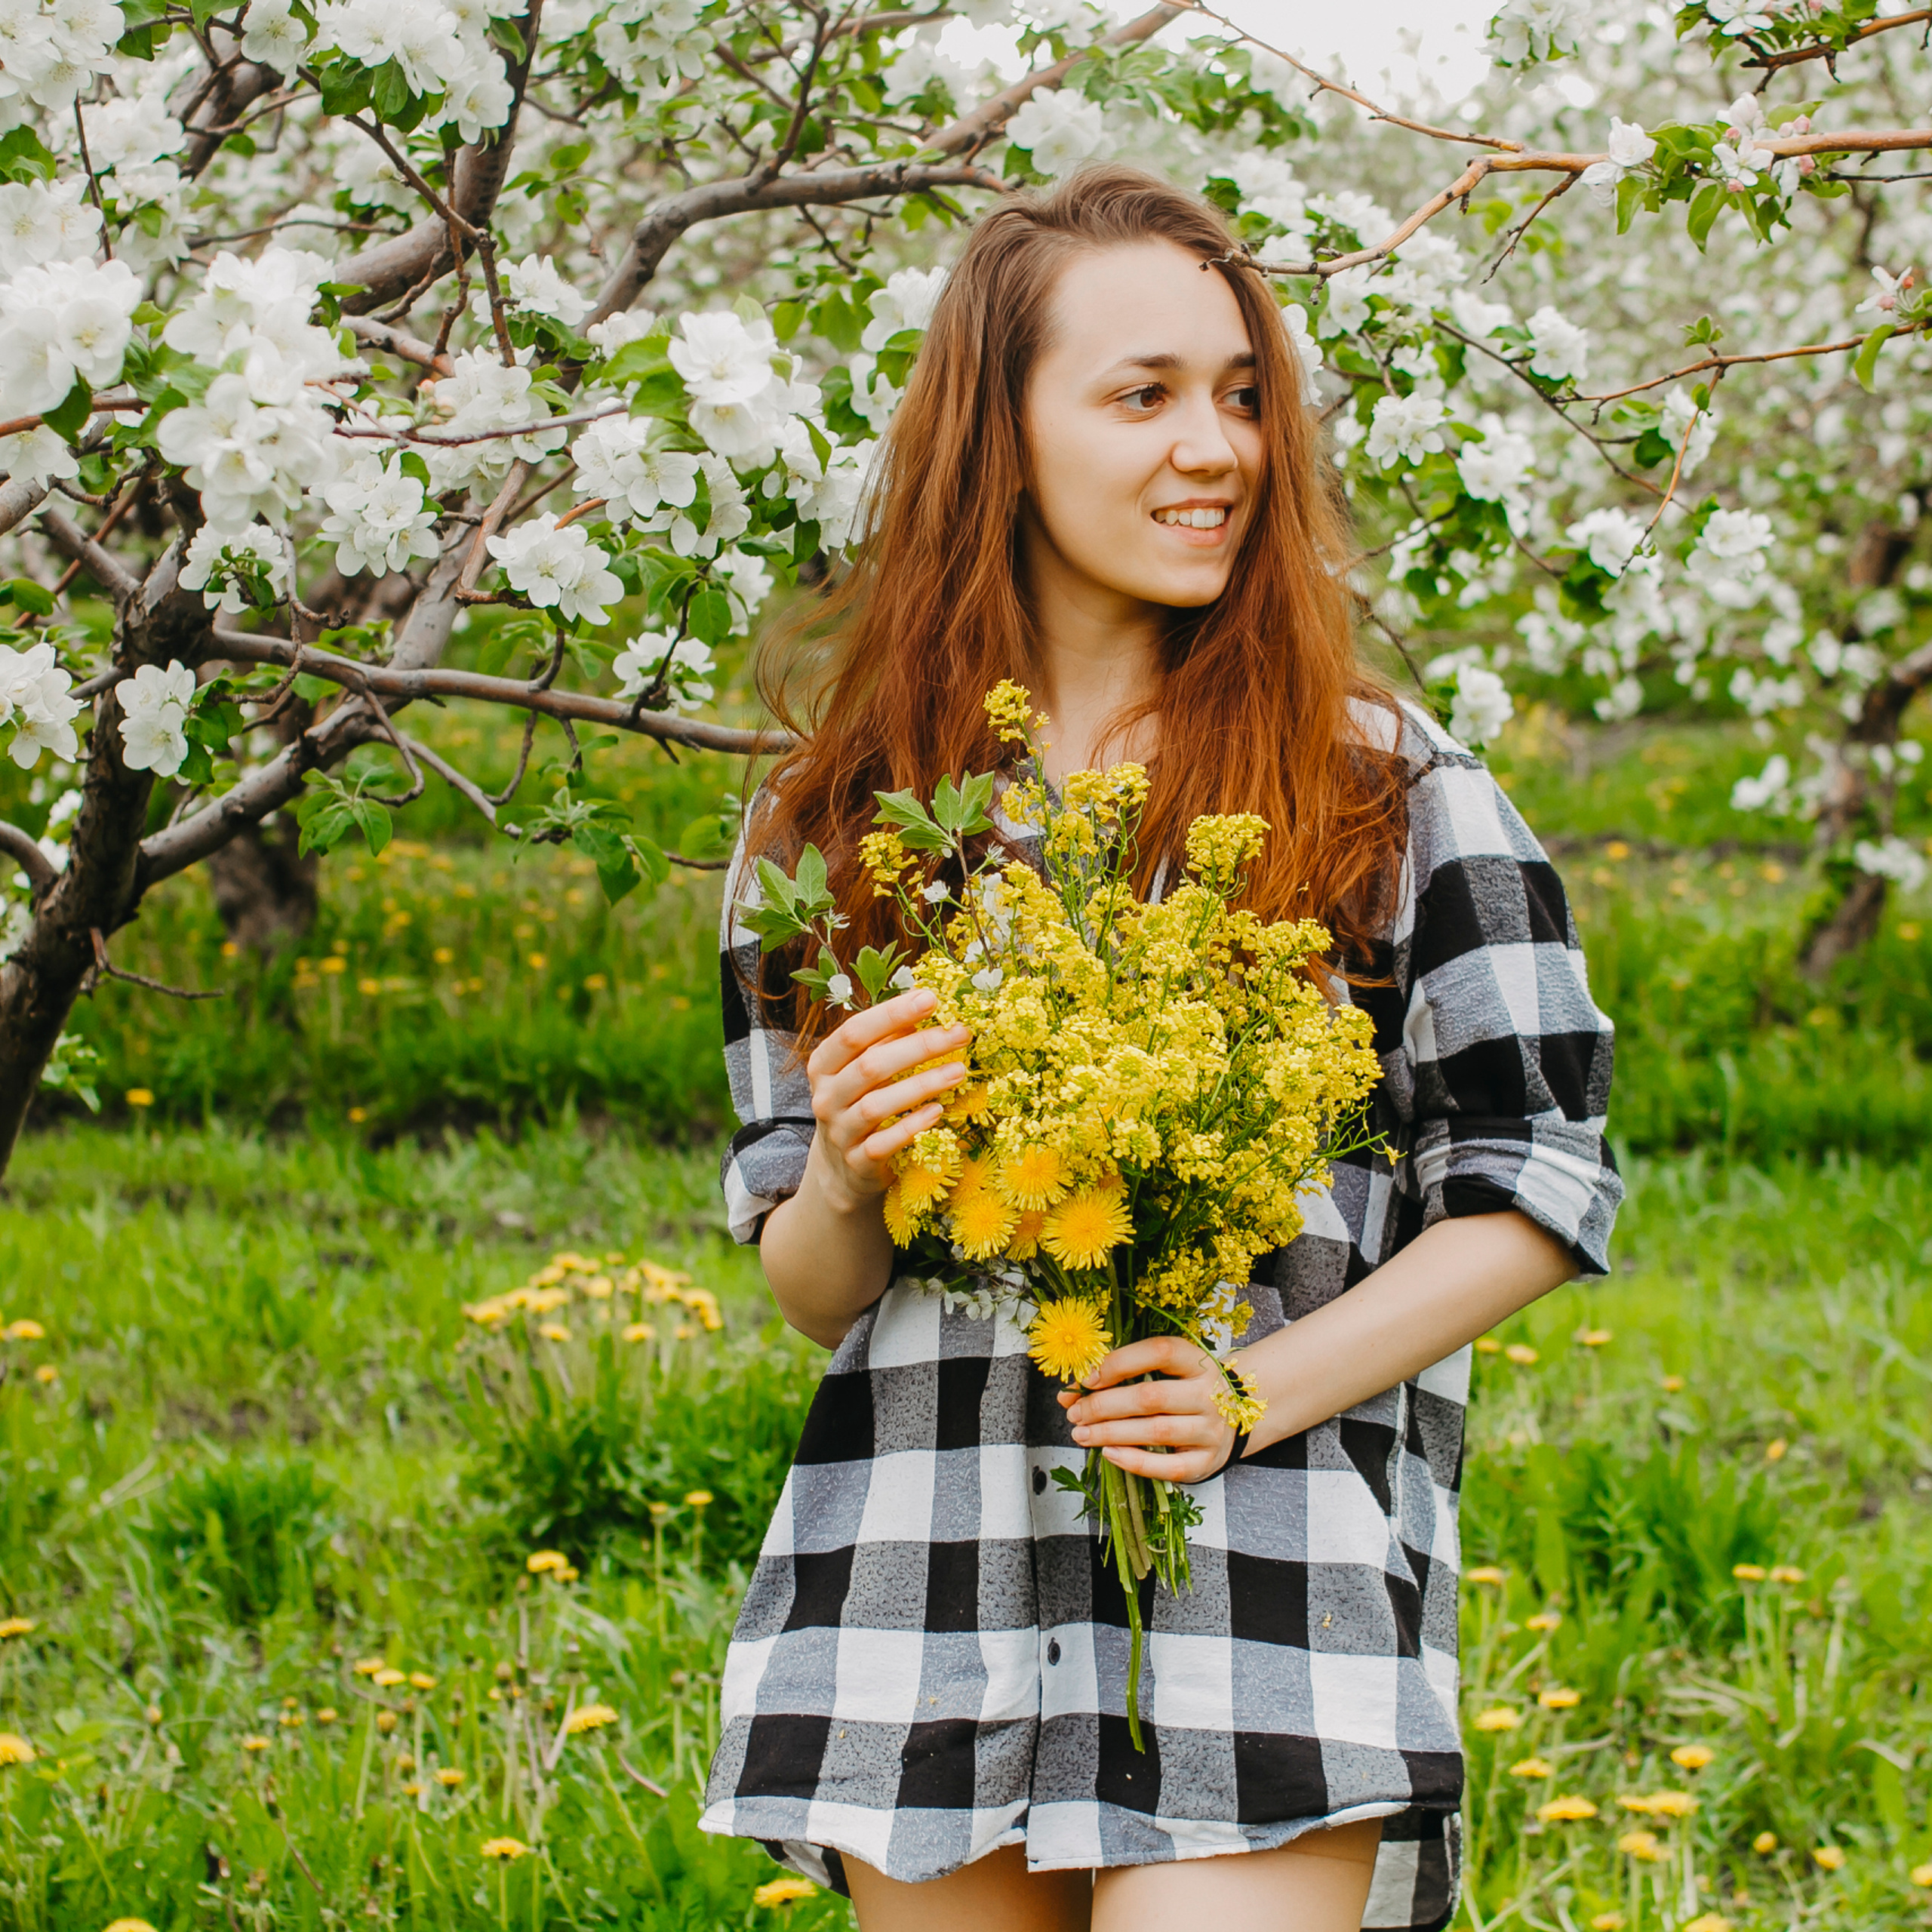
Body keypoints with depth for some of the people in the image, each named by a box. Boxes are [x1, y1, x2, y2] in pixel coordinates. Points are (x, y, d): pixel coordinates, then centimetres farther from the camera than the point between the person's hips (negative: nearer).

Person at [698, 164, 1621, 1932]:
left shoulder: (1389, 784, 3)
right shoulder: (834, 820, 10)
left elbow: (1541, 1187, 2)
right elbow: (810, 1293, 14)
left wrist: (1262, 1393, -10)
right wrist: (841, 1181, -9)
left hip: (1267, 1581, -2)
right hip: (921, 1593, 3)